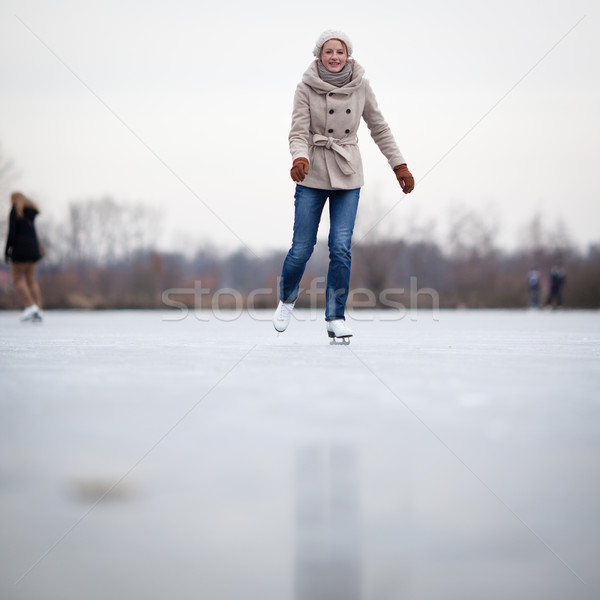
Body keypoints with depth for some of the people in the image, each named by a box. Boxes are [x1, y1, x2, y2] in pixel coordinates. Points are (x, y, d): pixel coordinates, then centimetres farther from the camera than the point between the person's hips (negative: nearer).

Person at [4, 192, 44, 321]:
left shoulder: (15, 211, -6)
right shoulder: (31, 211, 16)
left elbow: (12, 232, -12)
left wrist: (7, 250, -9)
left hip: (20, 247, -7)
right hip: (33, 247, 7)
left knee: (18, 280, -3)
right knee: (31, 279, 7)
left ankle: (31, 306, -18)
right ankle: (38, 311, -2)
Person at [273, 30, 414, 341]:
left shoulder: (361, 87, 0)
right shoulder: (306, 87, -7)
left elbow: (379, 128, 8)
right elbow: (299, 131, -11)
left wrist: (399, 165, 7)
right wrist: (299, 158, -31)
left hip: (348, 176, 1)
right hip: (312, 176, -1)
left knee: (341, 248, -8)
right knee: (302, 248, -1)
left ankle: (336, 318, 4)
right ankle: (287, 298, 29)